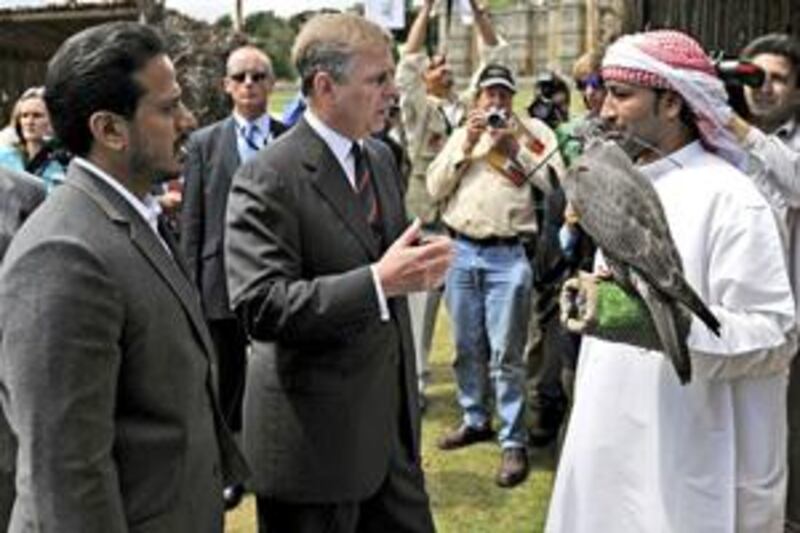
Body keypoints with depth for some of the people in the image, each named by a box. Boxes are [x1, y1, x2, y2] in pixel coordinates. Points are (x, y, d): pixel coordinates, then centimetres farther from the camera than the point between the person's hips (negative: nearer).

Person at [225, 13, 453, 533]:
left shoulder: (381, 157, 9)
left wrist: (418, 257, -4)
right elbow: (260, 306, -24)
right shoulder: (267, 179, -17)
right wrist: (378, 282, -32)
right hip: (315, 435, -7)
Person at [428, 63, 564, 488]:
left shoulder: (534, 131, 5)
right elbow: (435, 188, 6)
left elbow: (556, 182, -7)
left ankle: (514, 442, 3)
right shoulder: (462, 134, 15)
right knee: (467, 346, 13)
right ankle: (475, 419, 30)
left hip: (508, 256, -4)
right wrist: (467, 145, -3)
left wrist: (515, 145, -9)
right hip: (461, 250, 4)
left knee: (505, 353, -5)